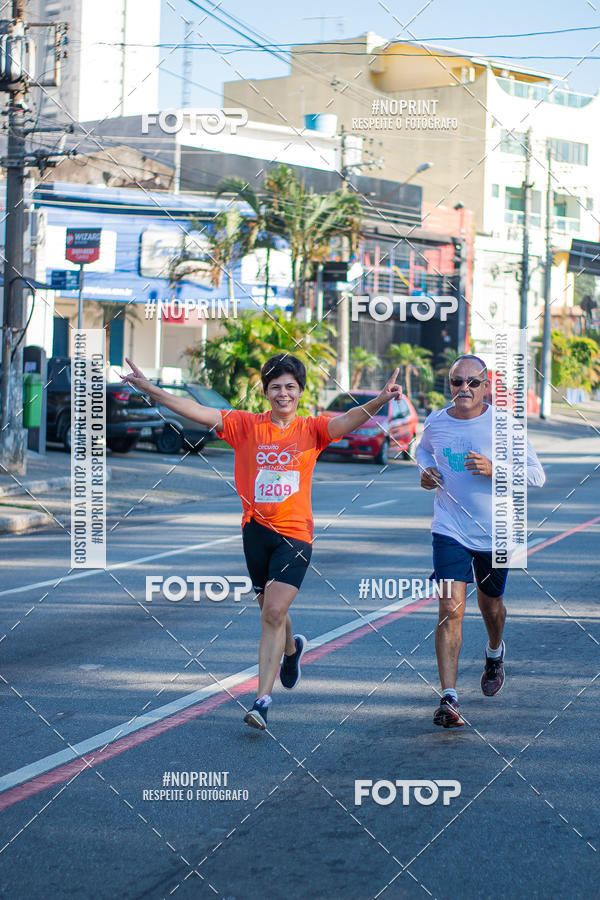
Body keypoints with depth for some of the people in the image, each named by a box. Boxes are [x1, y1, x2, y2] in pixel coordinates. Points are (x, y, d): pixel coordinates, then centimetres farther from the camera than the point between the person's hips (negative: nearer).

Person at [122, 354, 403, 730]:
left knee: (274, 612, -14)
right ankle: (292, 649, 52)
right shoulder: (246, 425, 1)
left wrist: (380, 400, -37)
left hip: (295, 534, -3)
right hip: (256, 530, 3)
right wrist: (150, 389, -15)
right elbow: (199, 412, -5)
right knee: (270, 610, 17)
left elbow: (348, 420, -17)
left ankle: (263, 700, -11)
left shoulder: (311, 429, -1)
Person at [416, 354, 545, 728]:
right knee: (451, 609, -14)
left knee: (490, 604, 20)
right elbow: (424, 448, 21)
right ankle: (449, 698, -18)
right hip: (450, 530, 0)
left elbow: (537, 474, -9)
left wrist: (494, 469, -25)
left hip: (495, 532, 0)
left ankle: (495, 653, 55)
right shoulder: (436, 423, -3)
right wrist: (426, 471, -1)